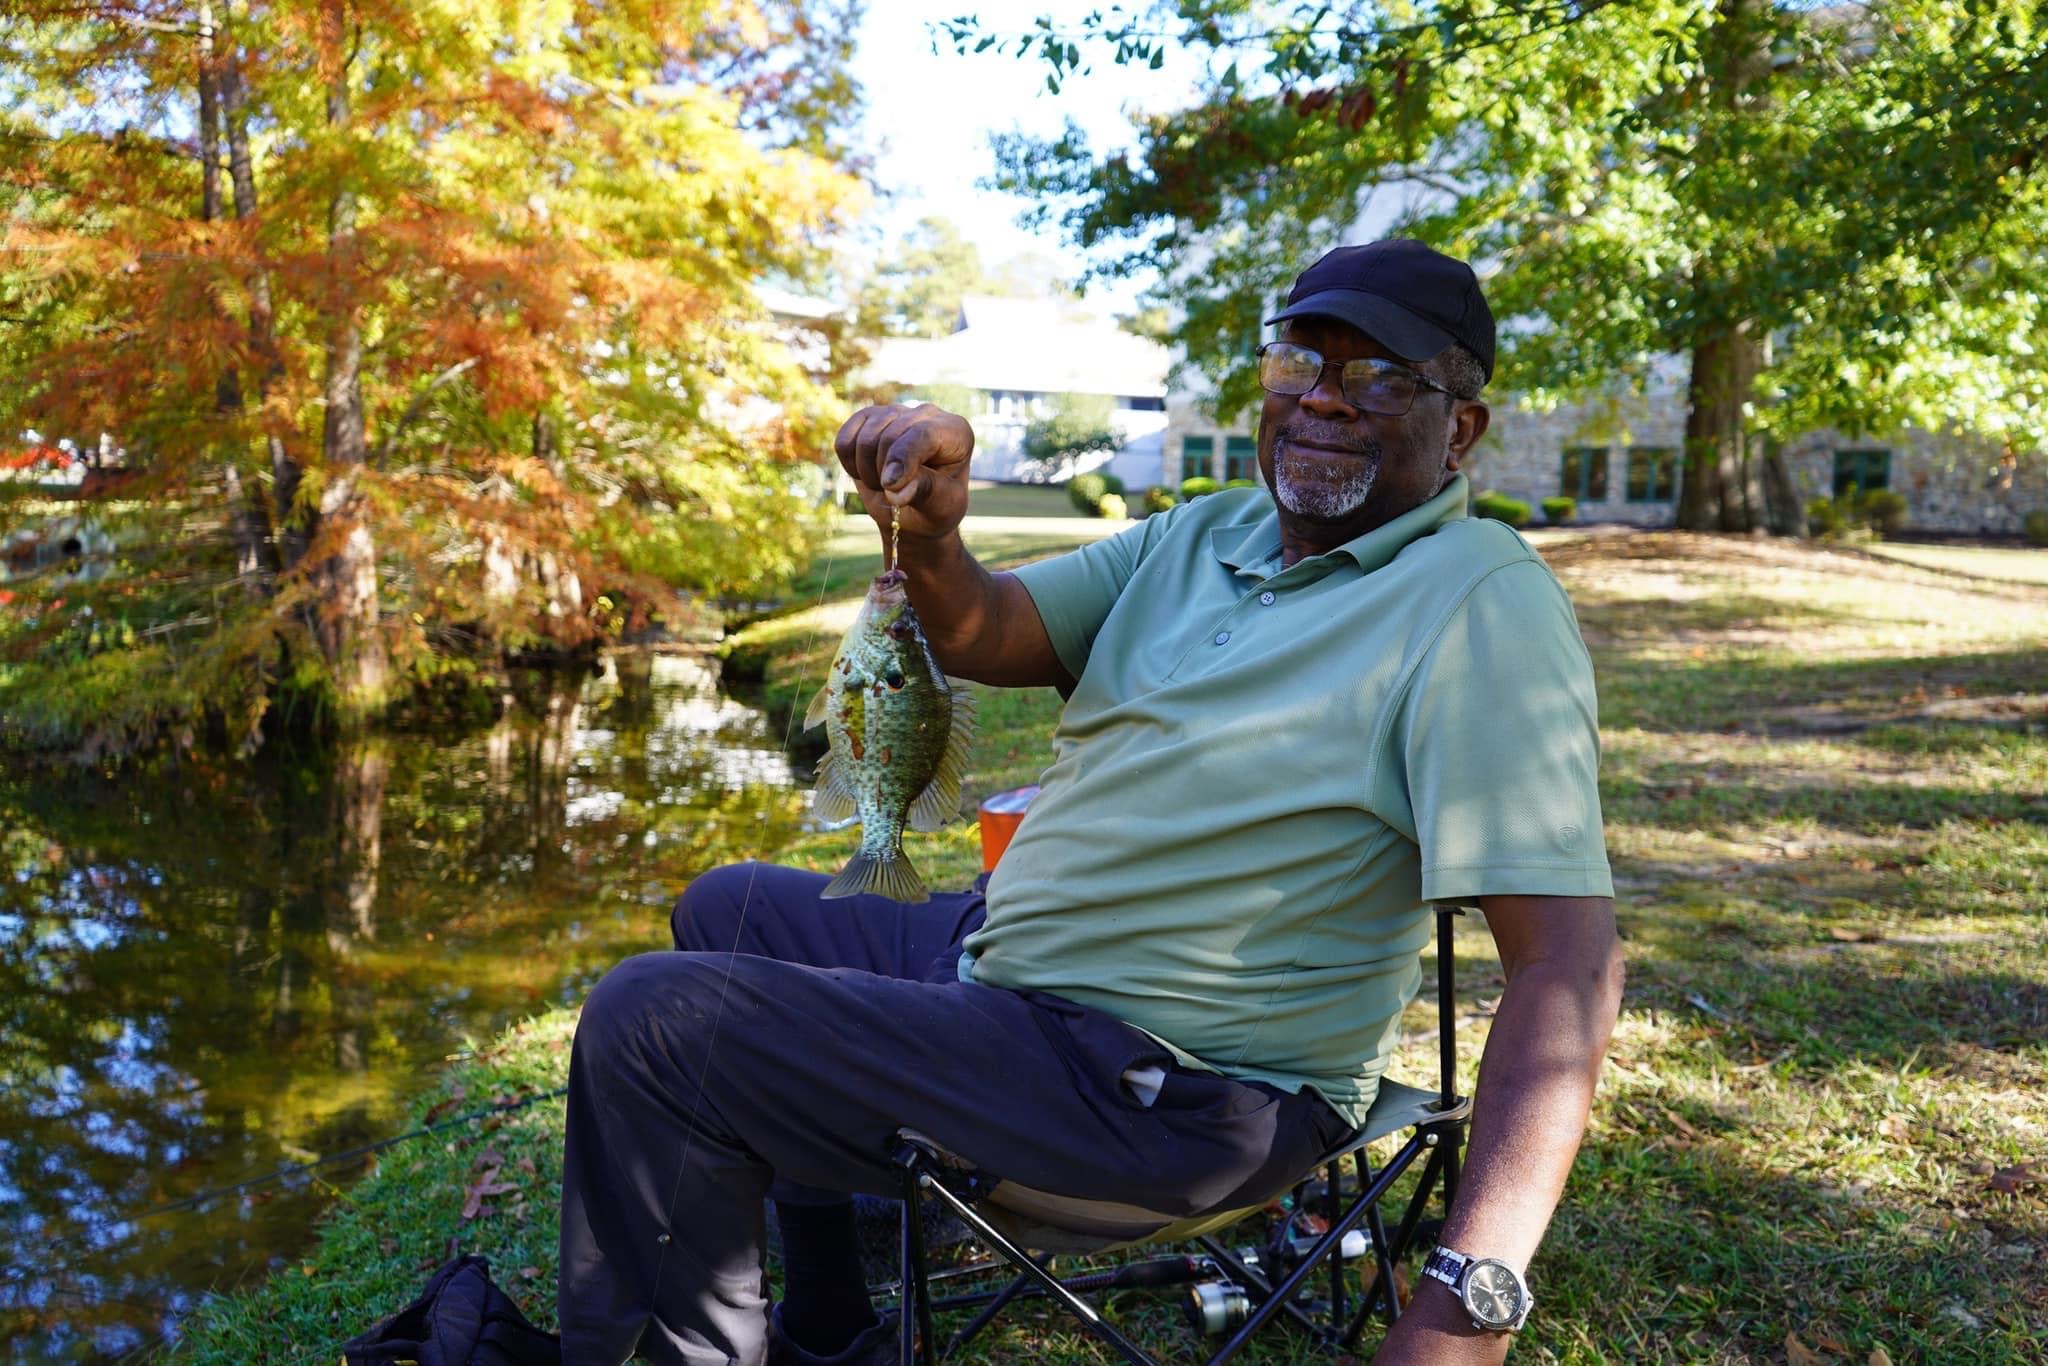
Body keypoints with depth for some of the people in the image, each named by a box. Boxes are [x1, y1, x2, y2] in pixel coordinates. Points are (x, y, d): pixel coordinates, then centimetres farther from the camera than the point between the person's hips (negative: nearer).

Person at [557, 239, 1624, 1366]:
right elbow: (988, 640, -1)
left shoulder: (1478, 601, -18)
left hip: (1167, 1089, -9)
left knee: (648, 1023, -14)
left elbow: (1567, 955, -26)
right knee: (729, 911, 26)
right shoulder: (1202, 536, 7)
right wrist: (925, 534, -25)